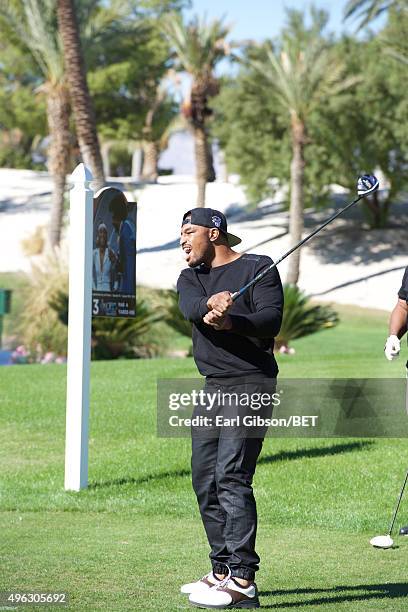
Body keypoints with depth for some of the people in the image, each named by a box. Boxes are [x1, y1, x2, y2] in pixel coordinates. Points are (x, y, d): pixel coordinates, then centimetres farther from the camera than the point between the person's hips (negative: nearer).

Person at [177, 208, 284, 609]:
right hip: (212, 388, 8)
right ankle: (223, 570, 20)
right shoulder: (190, 277, 14)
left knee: (232, 477, -17)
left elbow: (272, 319, -18)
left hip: (252, 384, -8)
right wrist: (212, 303, -33)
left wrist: (230, 322, -36)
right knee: (204, 480, 10)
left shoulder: (258, 268, -3)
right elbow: (191, 308, -10)